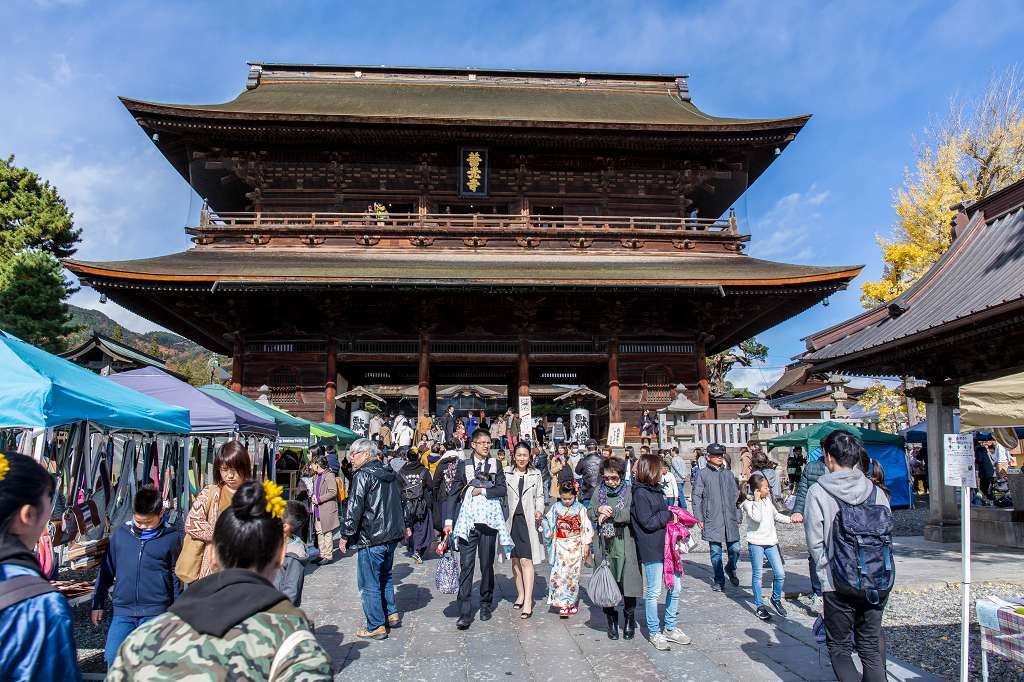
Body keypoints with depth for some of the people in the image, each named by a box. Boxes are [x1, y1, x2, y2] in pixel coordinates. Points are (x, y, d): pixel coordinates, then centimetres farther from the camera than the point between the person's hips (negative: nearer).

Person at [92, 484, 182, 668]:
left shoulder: (171, 537, -3)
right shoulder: (120, 534, 3)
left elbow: (176, 576, 5)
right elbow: (107, 570, 13)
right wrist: (97, 604, 14)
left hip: (156, 613, -2)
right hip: (122, 611, 3)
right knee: (113, 658, -3)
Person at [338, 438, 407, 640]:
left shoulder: (363, 475, -13)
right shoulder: (390, 474, 12)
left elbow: (354, 508, -17)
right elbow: (400, 501, 23)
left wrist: (346, 535, -10)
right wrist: (403, 526, 33)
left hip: (371, 539, -9)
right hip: (392, 535, 9)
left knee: (369, 584, 2)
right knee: (385, 576, 23)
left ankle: (376, 627, 7)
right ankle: (392, 615, 29)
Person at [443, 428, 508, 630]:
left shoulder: (496, 465, 8)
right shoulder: (464, 466, 4)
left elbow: (503, 490, -2)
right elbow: (453, 494, 3)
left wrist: (483, 490, -13)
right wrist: (449, 520, -4)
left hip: (488, 522, 1)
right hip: (467, 523, -1)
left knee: (487, 565, 10)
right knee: (466, 566, -4)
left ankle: (485, 604, 27)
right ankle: (465, 613, -2)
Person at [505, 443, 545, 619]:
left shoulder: (536, 475, 6)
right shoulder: (506, 473, 3)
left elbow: (540, 496, 11)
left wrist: (539, 511, -8)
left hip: (528, 520, -1)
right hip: (512, 520, 2)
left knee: (526, 560, -9)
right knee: (515, 560, 11)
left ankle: (528, 602, -9)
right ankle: (520, 594, 27)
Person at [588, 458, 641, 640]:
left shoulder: (630, 491, -3)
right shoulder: (599, 492, 10)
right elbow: (589, 514, 10)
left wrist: (610, 513, -12)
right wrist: (599, 510, -11)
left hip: (626, 548, -3)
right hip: (604, 547, 3)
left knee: (628, 584, 3)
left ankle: (629, 621, 23)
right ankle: (611, 621, 24)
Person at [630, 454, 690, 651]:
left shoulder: (655, 490, 12)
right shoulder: (640, 493, -15)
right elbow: (648, 522, -19)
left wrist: (672, 515, -1)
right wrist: (669, 514, -9)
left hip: (666, 545, 9)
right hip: (651, 549, -9)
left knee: (676, 587, 14)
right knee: (653, 592, 4)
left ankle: (670, 628, 30)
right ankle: (654, 632, 20)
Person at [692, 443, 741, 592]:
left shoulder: (728, 474, 11)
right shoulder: (703, 474, -1)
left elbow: (736, 496, 16)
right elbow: (697, 496, -1)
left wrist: (738, 517, 13)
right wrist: (699, 518, -6)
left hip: (730, 519, 3)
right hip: (712, 520, -3)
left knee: (735, 549, 1)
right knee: (716, 551, 4)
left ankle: (731, 569, 31)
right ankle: (719, 580, 20)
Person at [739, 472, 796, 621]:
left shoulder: (767, 499, 8)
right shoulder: (747, 503, -13)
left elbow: (776, 515, 22)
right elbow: (757, 518, -28)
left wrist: (790, 519, 12)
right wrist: (757, 500, -23)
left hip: (771, 541, 6)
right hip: (756, 542, -6)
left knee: (780, 573, 3)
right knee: (757, 575, 3)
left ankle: (776, 599, 26)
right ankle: (760, 606, 15)